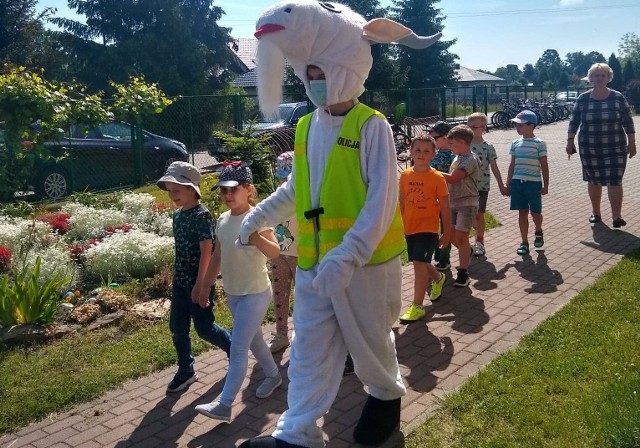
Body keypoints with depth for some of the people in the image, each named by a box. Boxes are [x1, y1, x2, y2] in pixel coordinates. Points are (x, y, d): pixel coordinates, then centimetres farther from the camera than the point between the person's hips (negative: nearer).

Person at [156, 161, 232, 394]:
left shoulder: (202, 215, -16)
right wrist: (175, 276, 17)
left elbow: (206, 251, -20)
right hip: (180, 281, 8)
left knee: (204, 328, 1)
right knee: (177, 327, 10)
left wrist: (201, 284, -22)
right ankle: (186, 370, 25)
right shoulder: (178, 215, 7)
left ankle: (234, 347, 26)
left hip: (198, 282, -8)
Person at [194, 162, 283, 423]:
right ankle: (273, 375, 43)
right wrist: (207, 285, 14)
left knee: (238, 348, -6)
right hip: (233, 293, 8)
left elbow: (275, 253, -31)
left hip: (255, 293, -7)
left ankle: (224, 404, -1)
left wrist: (257, 239, -50)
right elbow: (217, 256, 13)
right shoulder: (222, 220, 3)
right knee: (253, 340, 21)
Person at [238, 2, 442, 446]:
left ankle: (386, 395, 43)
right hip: (312, 260, 6)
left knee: (368, 340, 14)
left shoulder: (372, 126, -12)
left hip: (365, 258, -5)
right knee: (310, 347, 10)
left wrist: (347, 256, -29)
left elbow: (382, 199, -20)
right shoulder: (305, 128, 8)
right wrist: (260, 215, 20)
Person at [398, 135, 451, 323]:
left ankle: (417, 306, -2)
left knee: (419, 263, -12)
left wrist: (446, 232, -2)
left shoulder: (437, 178, -10)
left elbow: (445, 207, -4)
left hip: (428, 228, -5)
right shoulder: (405, 175, 0)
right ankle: (438, 278, 52)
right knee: (420, 263, 20)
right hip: (409, 228, 5)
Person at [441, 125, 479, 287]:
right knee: (451, 235, 13)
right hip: (454, 203, 8)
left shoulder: (470, 160, -16)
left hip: (467, 204, -8)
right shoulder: (458, 158, 11)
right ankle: (466, 255, 40)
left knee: (461, 237, -4)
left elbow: (452, 178, -27)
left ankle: (463, 273, 7)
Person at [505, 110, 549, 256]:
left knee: (535, 212, 7)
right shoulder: (515, 144, 7)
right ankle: (524, 242, 14)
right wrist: (508, 184, 11)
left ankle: (539, 232, 37)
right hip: (517, 182, 4)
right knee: (522, 213, 7)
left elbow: (544, 166, -3)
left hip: (534, 183, -3)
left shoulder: (539, 143, -5)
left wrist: (546, 185, -5)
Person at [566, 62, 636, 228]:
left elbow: (628, 122, 2)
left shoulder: (618, 98, 0)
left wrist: (631, 143, 1)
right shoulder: (582, 99, 1)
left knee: (614, 180, -7)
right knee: (593, 180, 9)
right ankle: (596, 212, 23)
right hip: (589, 148, 1)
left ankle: (617, 216, -5)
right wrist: (570, 141, -2)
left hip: (615, 148, -1)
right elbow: (574, 122, 4)